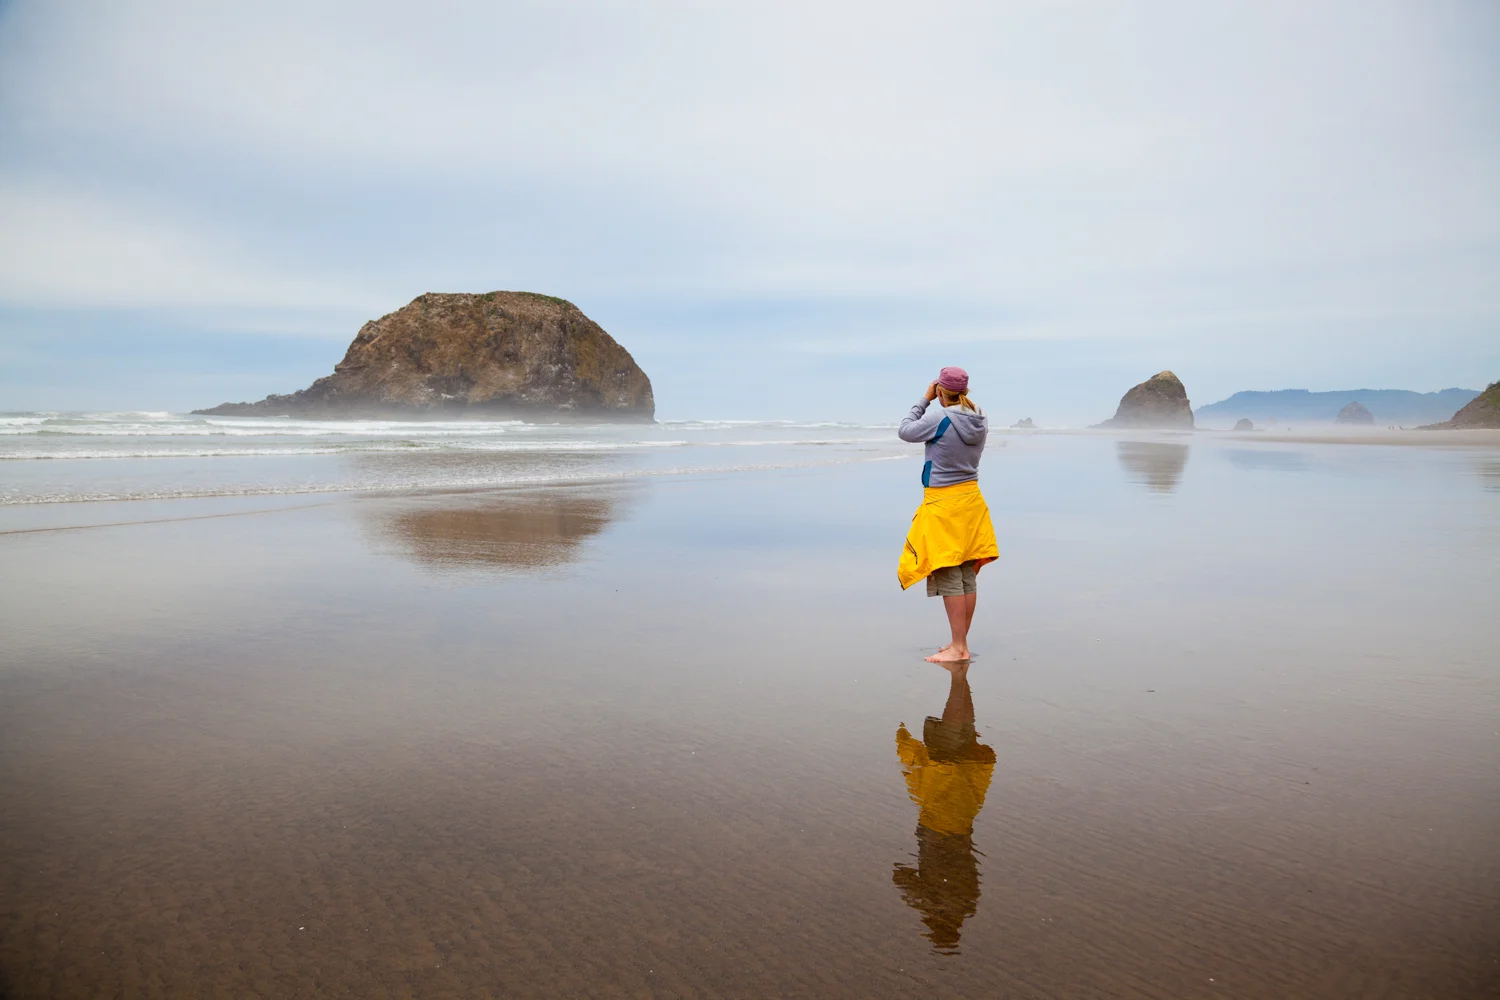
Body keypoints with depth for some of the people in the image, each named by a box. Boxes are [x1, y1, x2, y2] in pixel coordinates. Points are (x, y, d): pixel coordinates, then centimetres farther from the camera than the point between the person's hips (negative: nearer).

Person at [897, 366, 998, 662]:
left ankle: (958, 648, -1)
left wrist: (925, 400, 2)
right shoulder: (980, 419, 3)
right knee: (968, 576, 10)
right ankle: (960, 643, 19)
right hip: (971, 498, 8)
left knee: (949, 577, -4)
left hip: (943, 503, -8)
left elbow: (905, 431, -5)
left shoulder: (939, 418, -16)